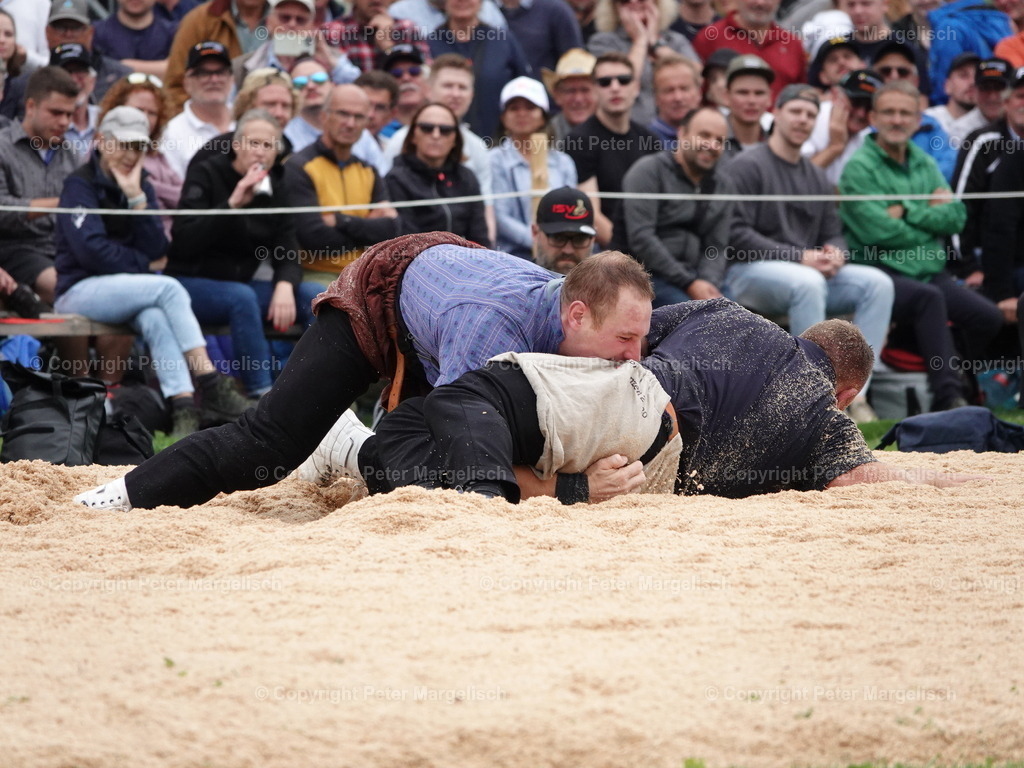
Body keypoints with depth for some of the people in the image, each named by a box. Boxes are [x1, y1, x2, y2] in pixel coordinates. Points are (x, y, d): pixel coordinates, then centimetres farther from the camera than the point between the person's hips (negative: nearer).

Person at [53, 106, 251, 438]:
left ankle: (184, 406, -49)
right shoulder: (80, 185, -4)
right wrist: (144, 265, -7)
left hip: (124, 289, 5)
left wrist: (136, 197, -9)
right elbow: (91, 250, -16)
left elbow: (156, 251, 0)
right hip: (79, 290, -5)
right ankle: (211, 388, -34)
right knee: (169, 288, -29)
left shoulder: (141, 187, 14)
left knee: (154, 318, -33)